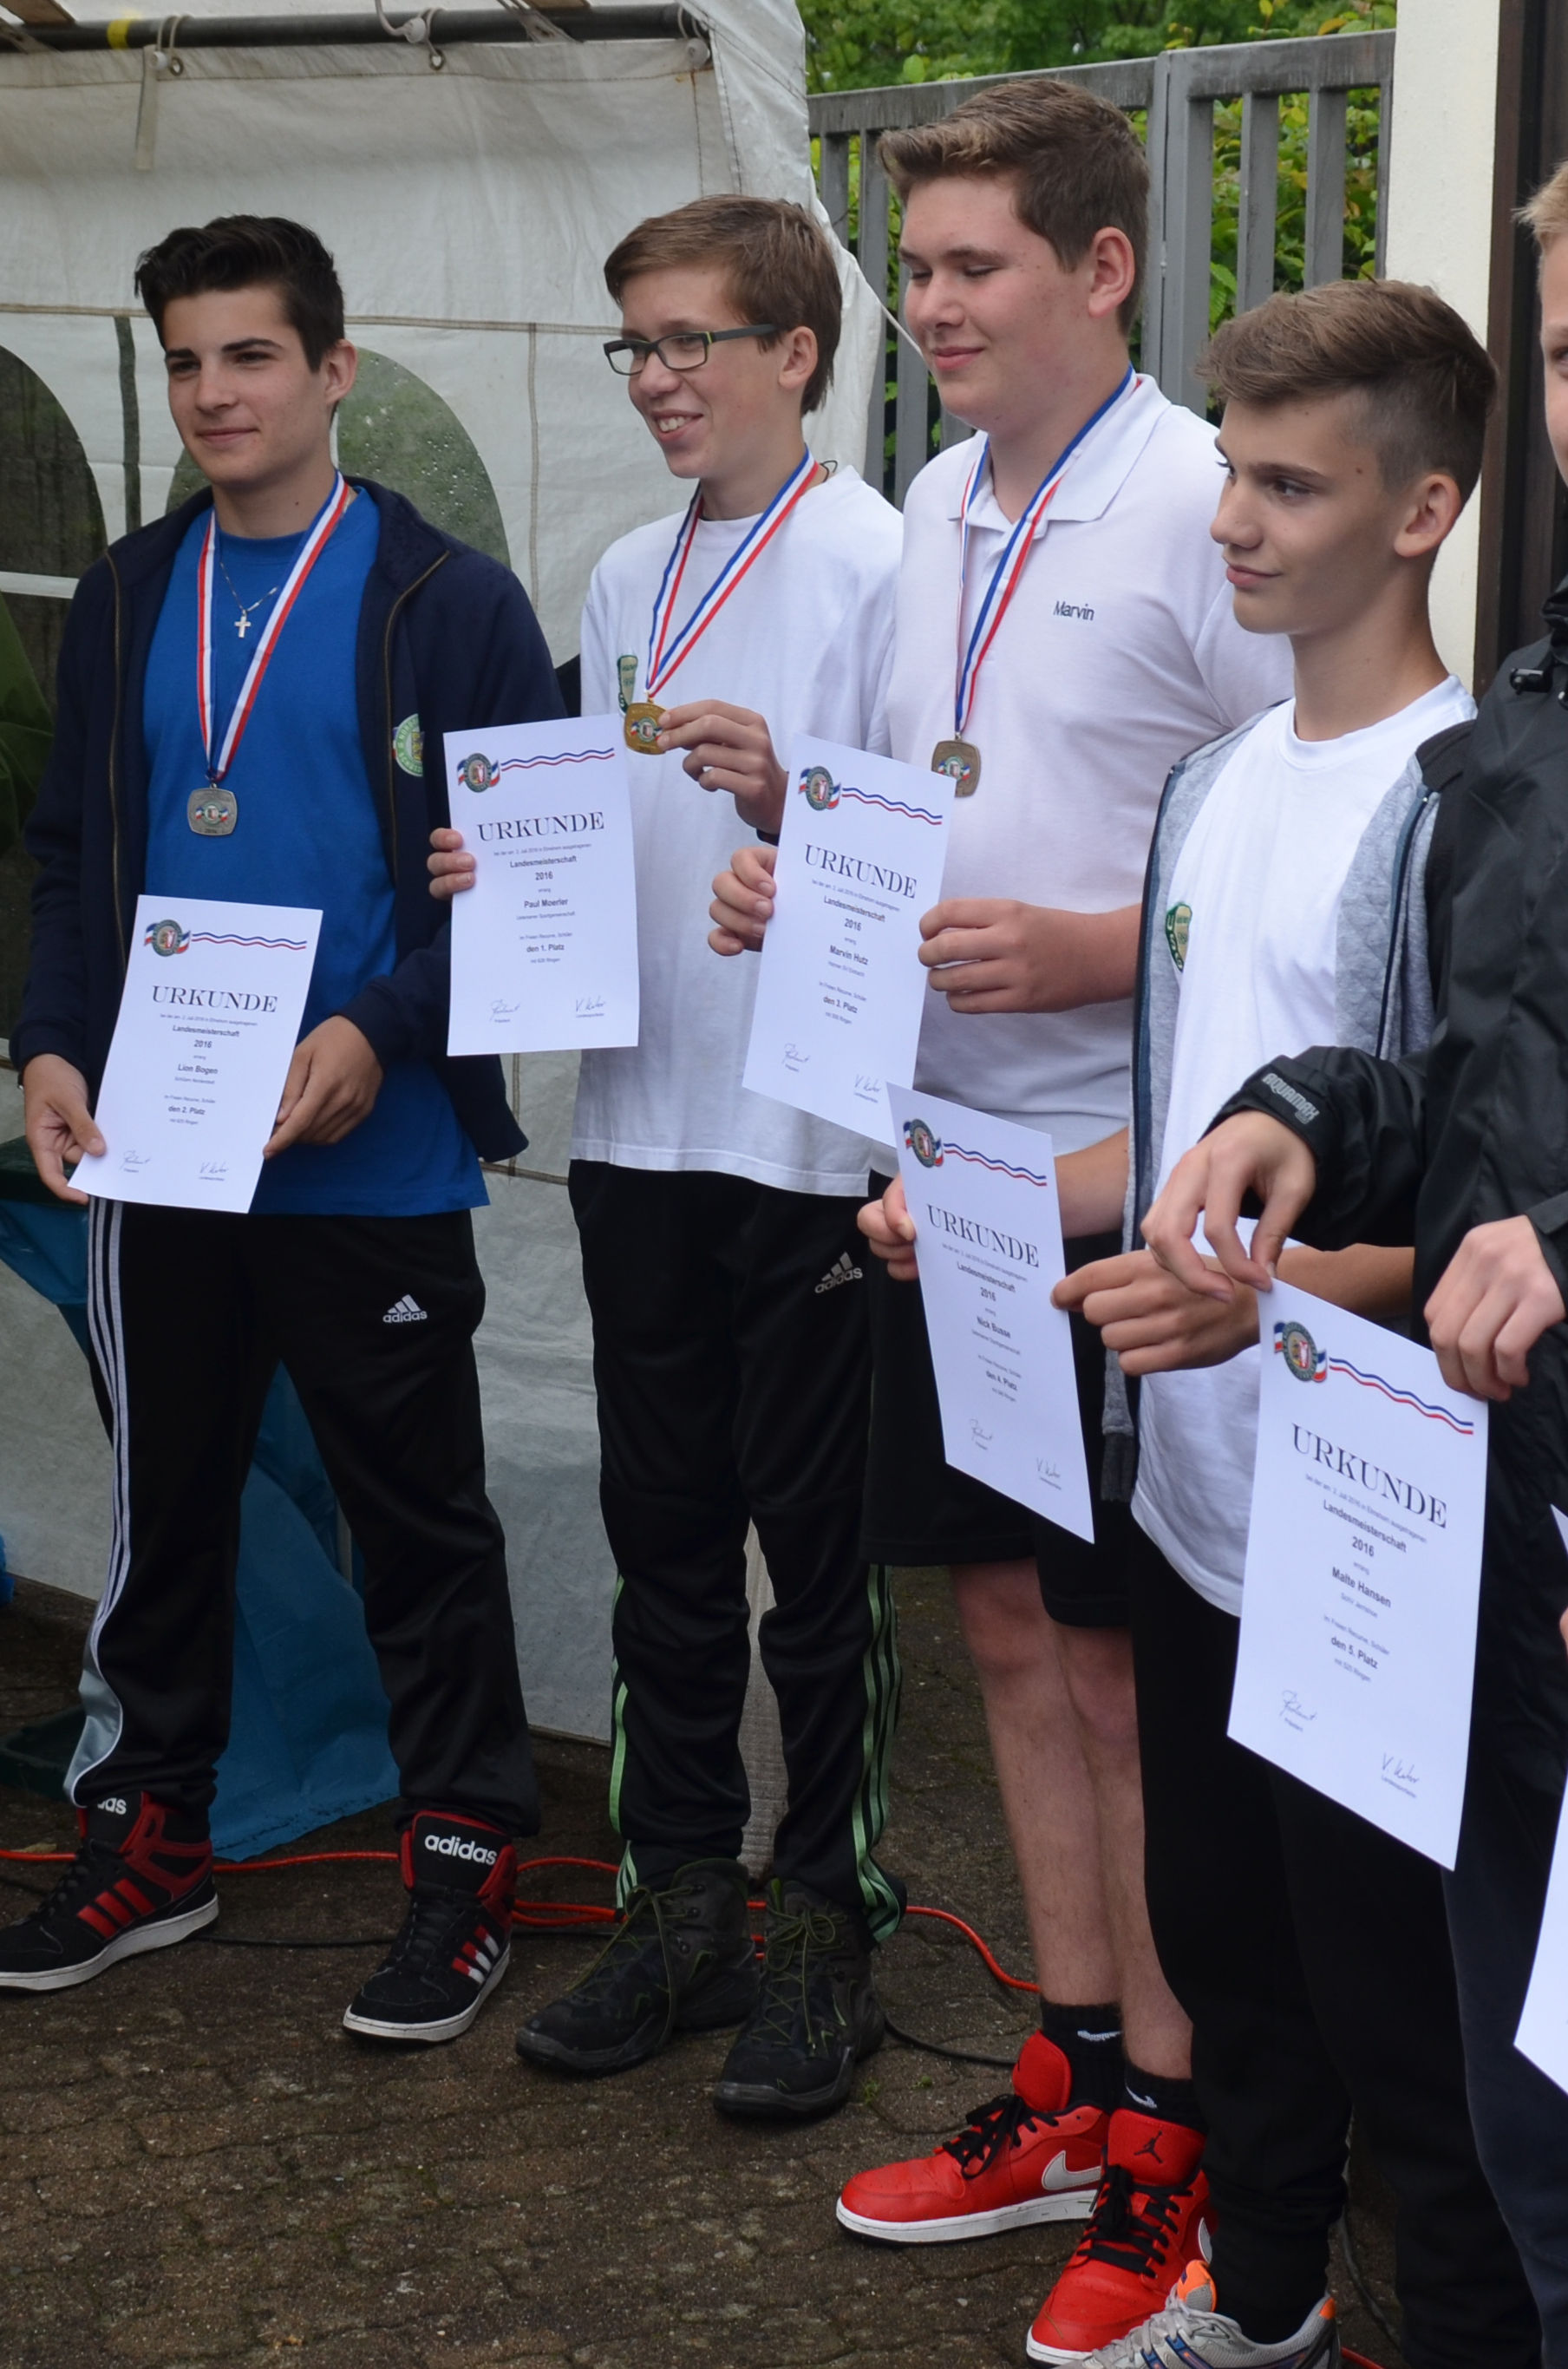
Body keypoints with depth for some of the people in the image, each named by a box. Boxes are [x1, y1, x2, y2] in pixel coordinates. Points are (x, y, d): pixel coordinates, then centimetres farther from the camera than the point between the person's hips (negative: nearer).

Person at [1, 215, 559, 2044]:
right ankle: (147, 1838, 31)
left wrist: (381, 1038, -19)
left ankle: (465, 1866, 19)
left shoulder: (448, 603, -5)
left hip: (374, 1161, -4)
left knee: (420, 1522, 6)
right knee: (161, 1501, 15)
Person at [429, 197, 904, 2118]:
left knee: (814, 1547, 3)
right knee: (663, 1529, 14)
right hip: (639, 1117, 7)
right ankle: (681, 1900, 26)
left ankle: (825, 1922, 16)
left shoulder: (880, 564, -9)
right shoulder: (628, 581, 14)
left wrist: (788, 801, -26)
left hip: (810, 1133, -7)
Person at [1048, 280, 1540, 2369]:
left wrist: (1274, 1291, -31)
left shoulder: (1463, 802, -15)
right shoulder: (1217, 786, 10)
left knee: (1399, 1999, 2)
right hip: (1200, 1491, 8)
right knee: (1224, 1939, 22)